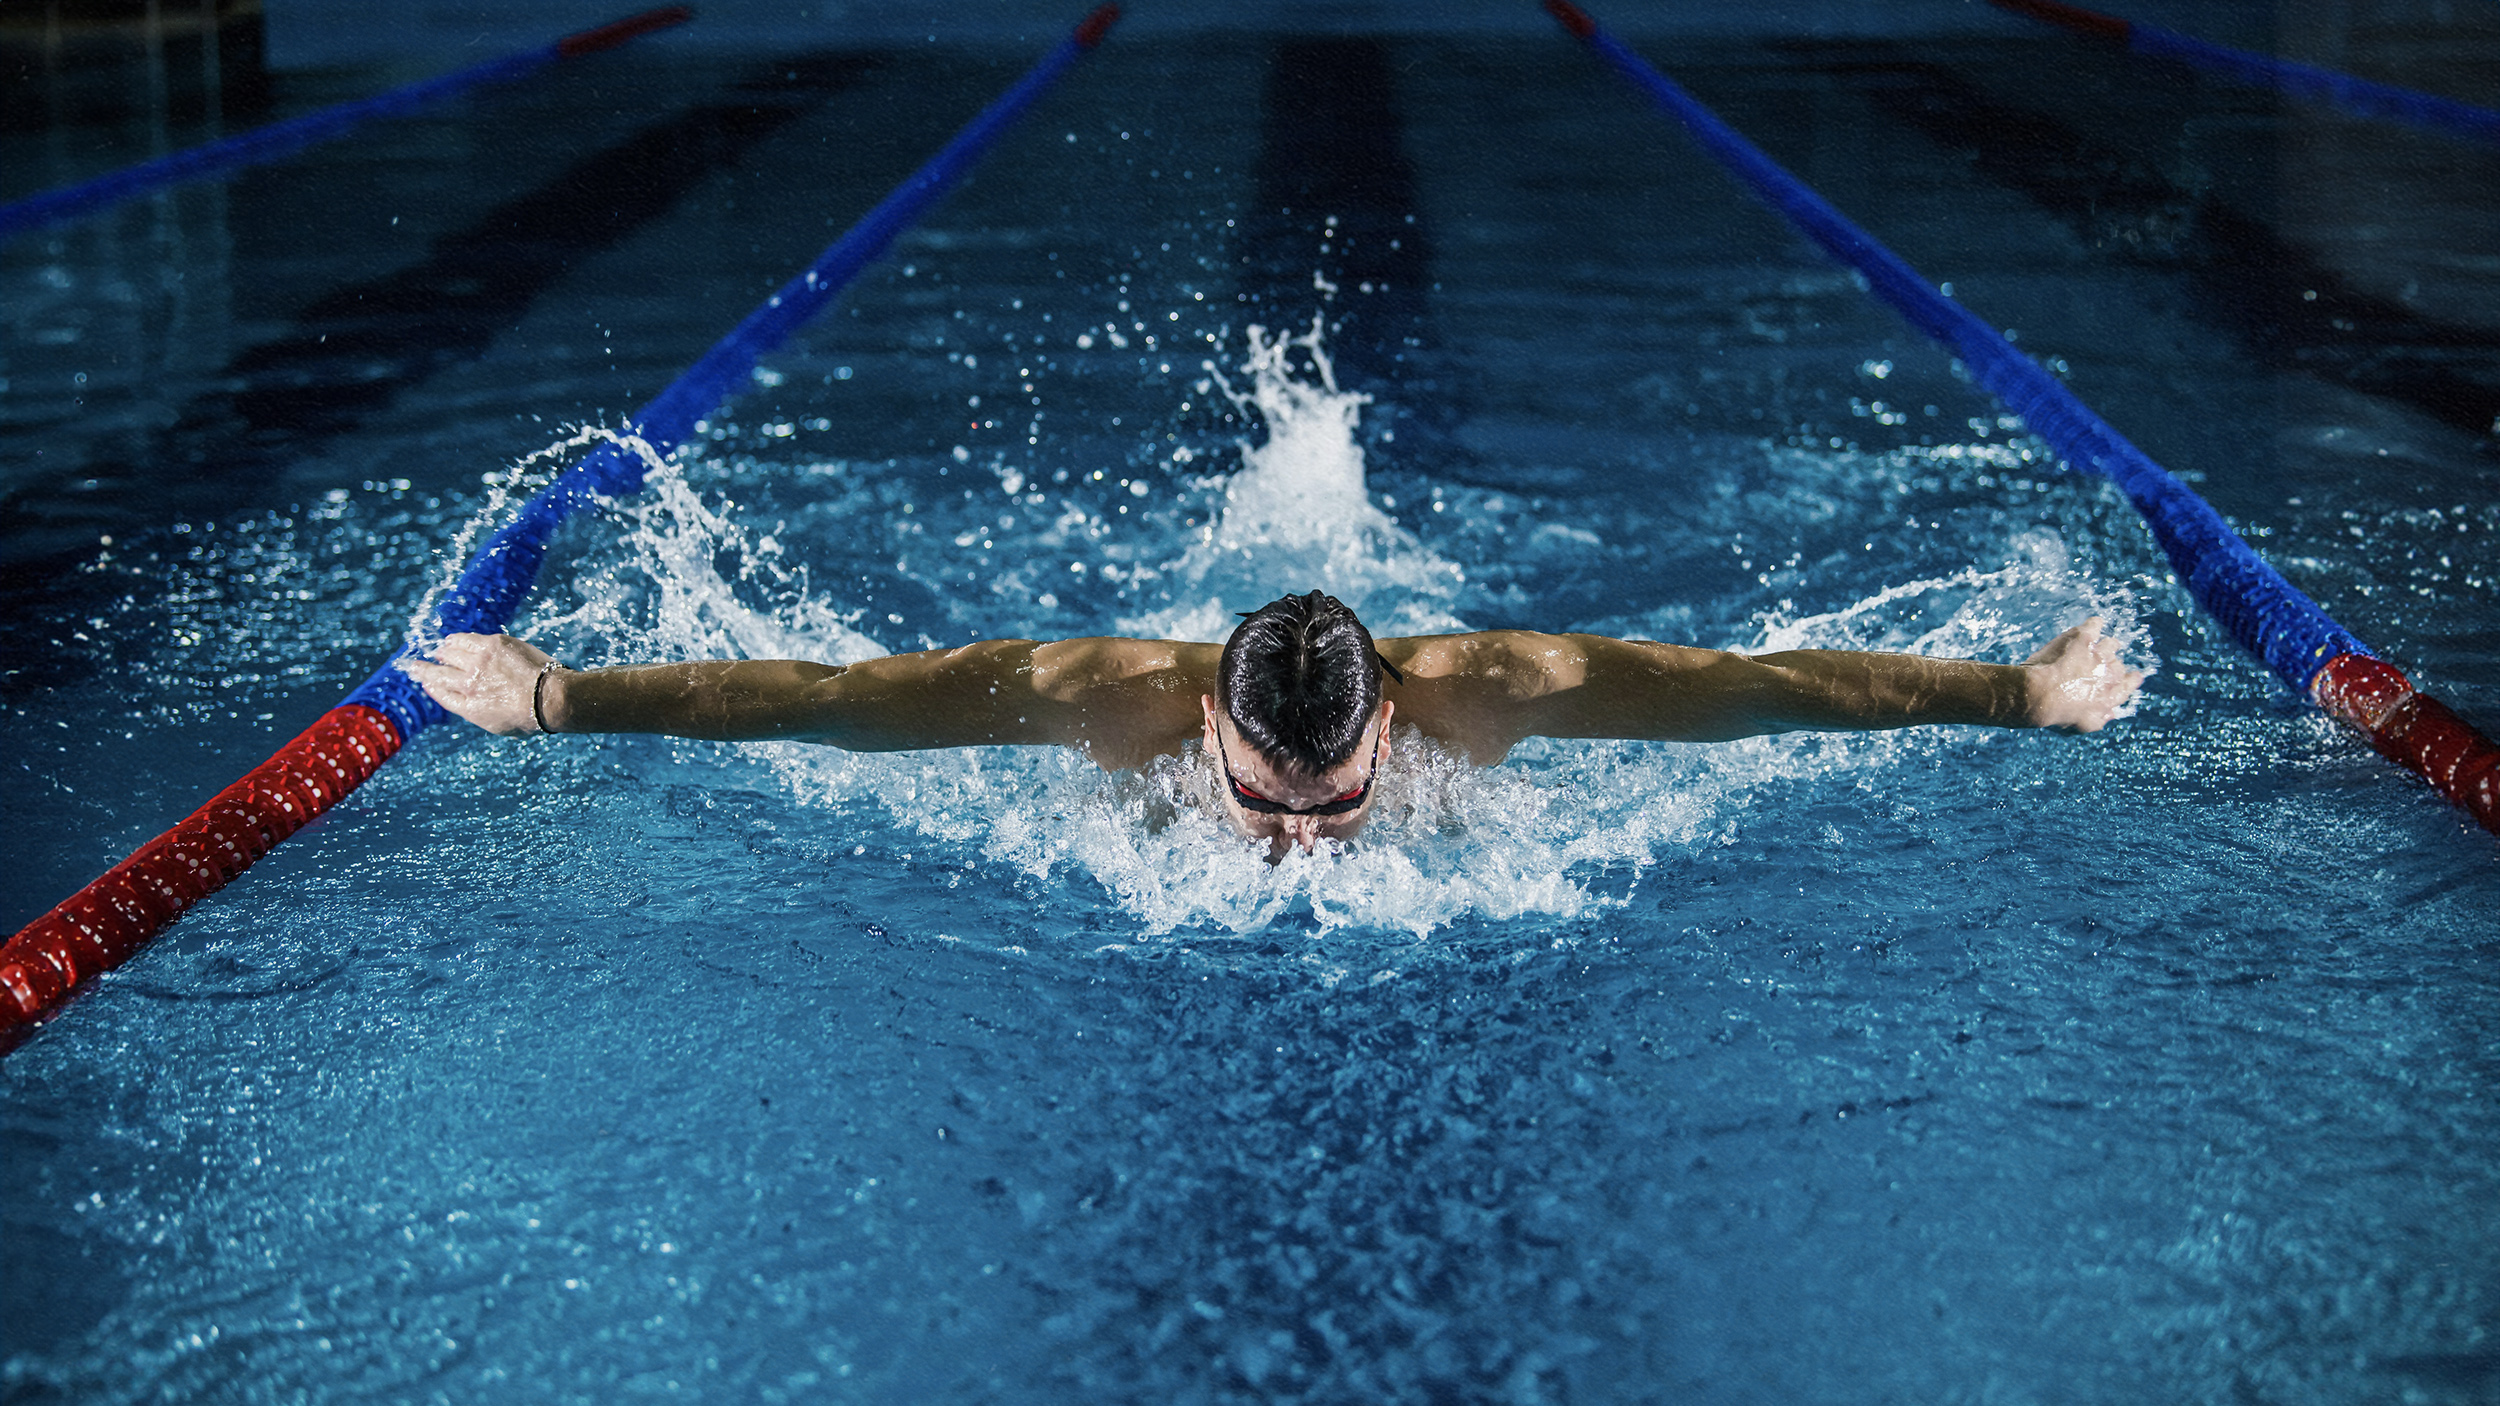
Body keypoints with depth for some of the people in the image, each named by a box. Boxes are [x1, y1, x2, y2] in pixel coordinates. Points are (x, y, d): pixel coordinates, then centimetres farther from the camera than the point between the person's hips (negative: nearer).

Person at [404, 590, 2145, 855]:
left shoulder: (1476, 694, -47)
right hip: (1162, 832, 0)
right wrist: (556, 699, -40)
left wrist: (2021, 691, -38)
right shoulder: (1111, 694, -47)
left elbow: (1753, 683, -41)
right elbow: (824, 696, -41)